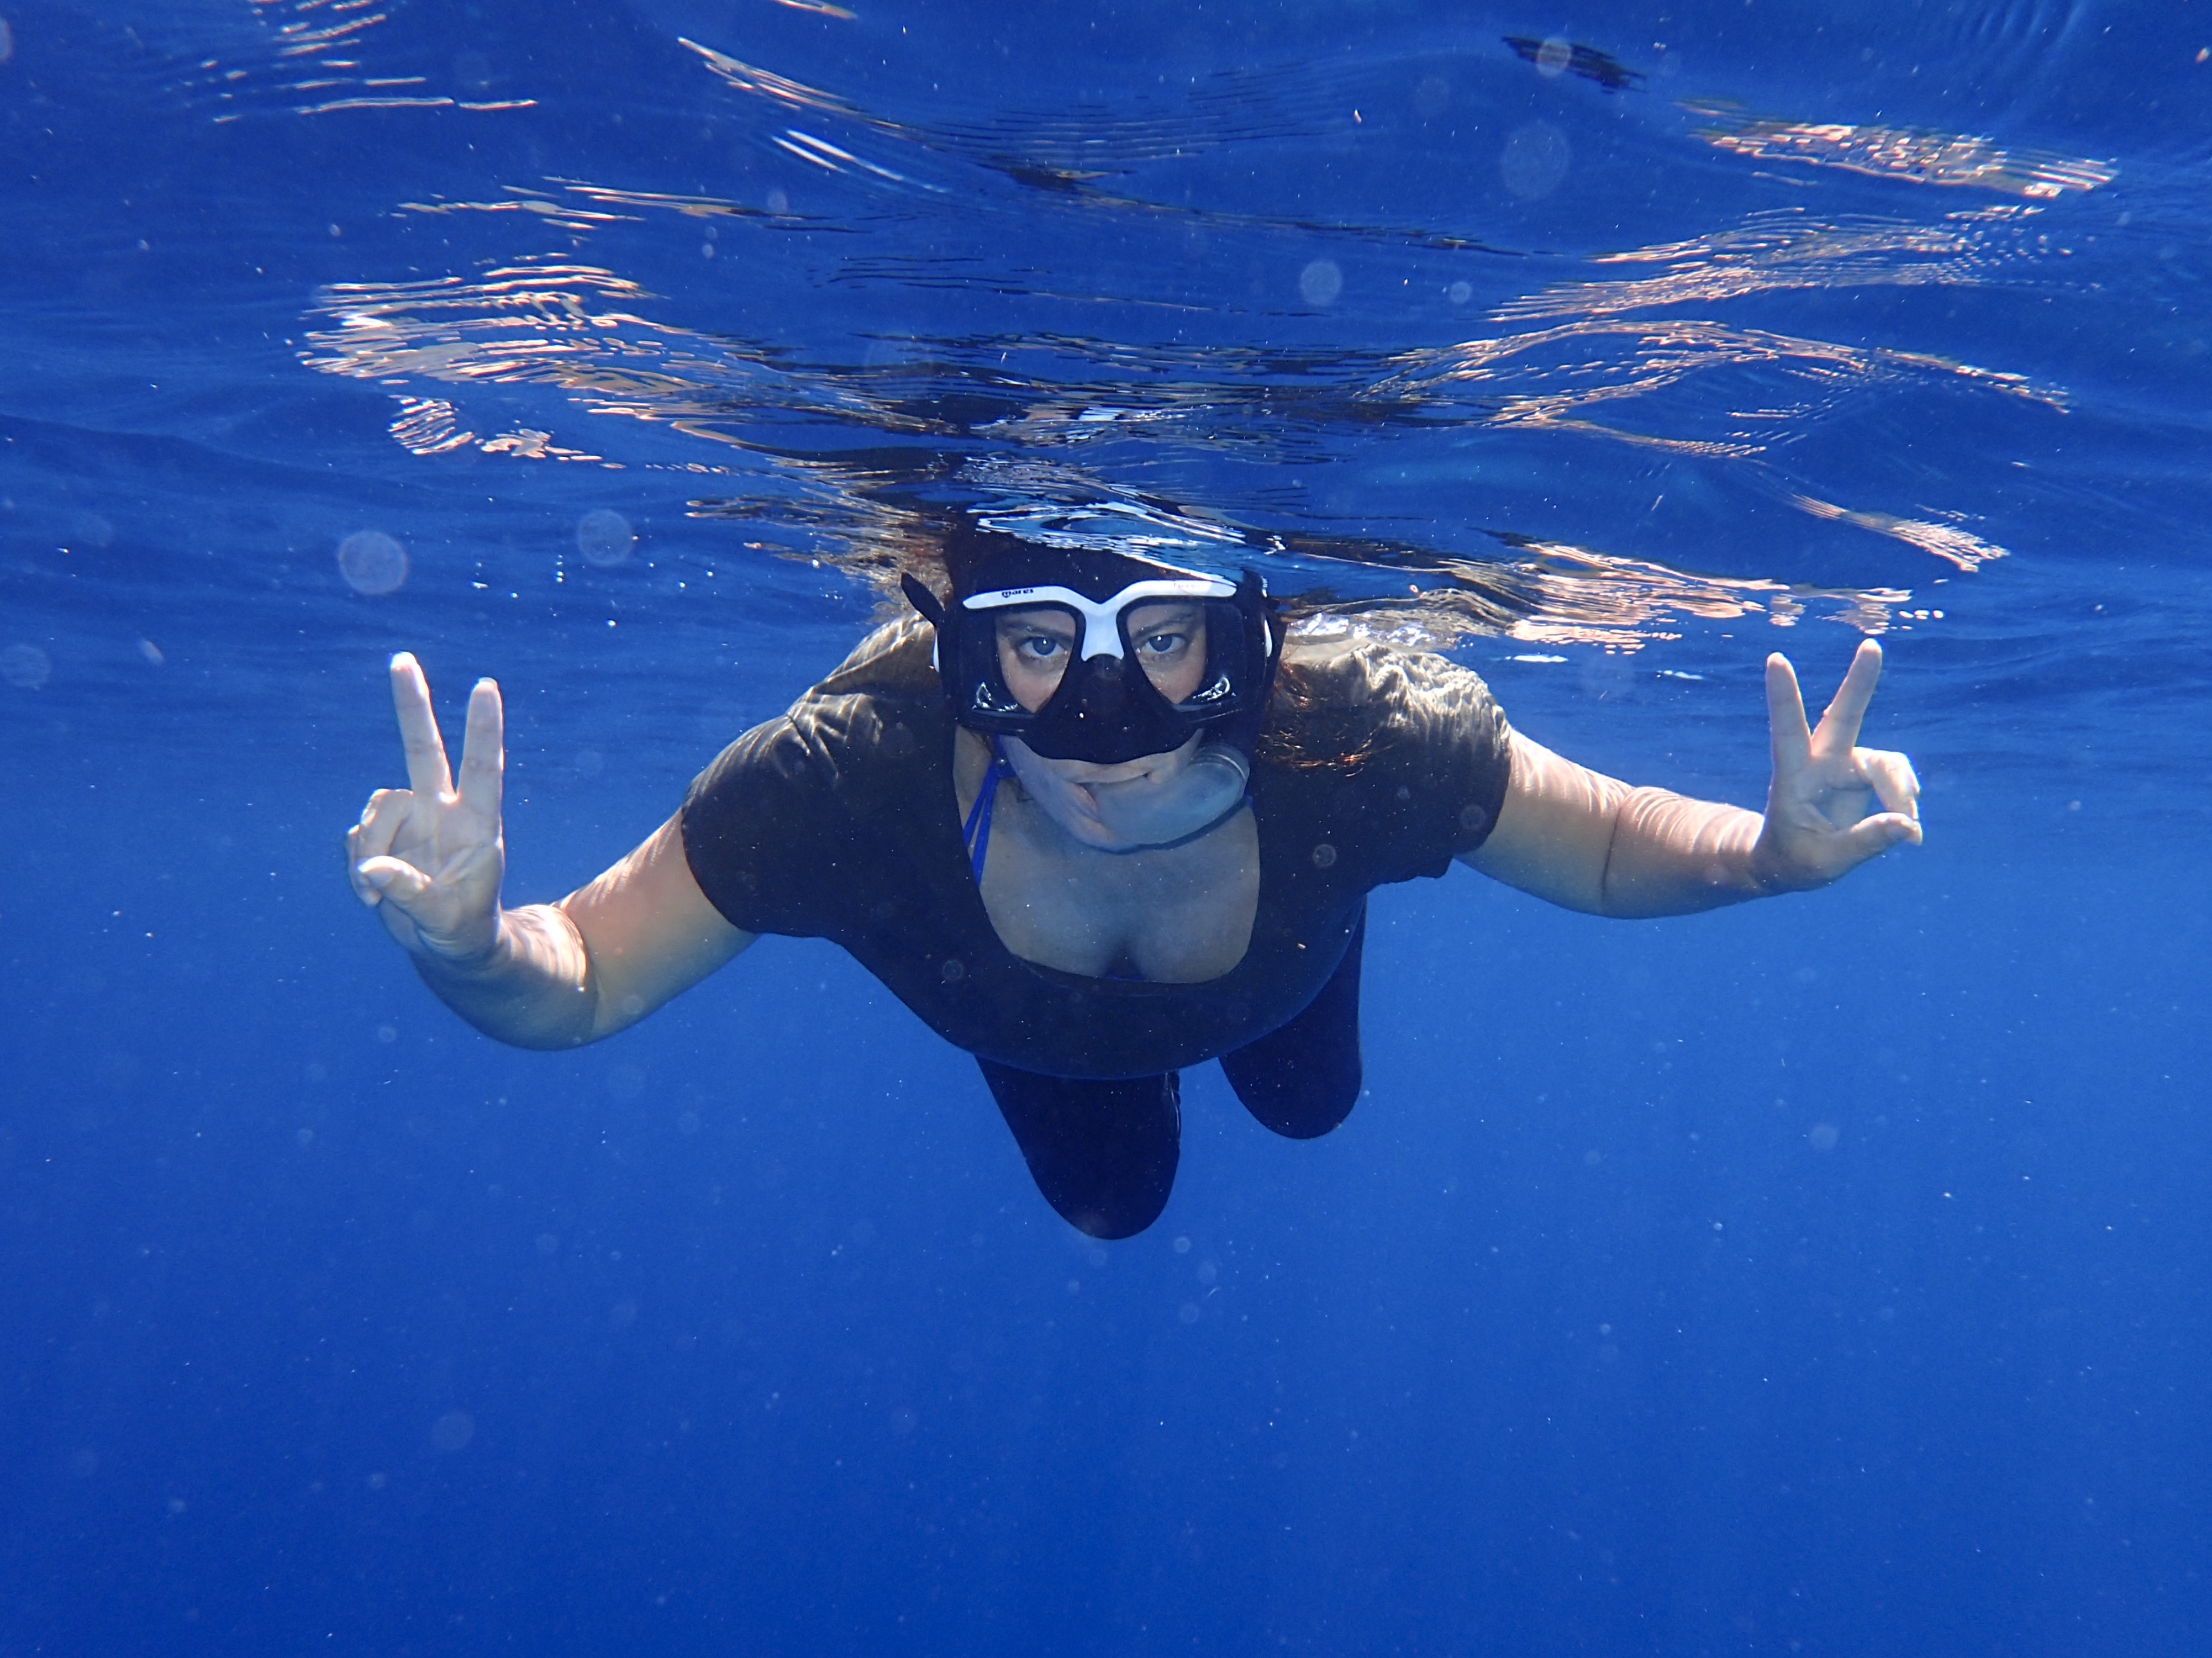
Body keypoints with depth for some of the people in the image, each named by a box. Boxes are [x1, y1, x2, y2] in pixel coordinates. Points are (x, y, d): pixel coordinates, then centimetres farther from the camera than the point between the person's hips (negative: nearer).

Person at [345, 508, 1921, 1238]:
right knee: (1113, 1199, 29)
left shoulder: (1359, 746, -46)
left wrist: (1774, 851, -49)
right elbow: (576, 983, -35)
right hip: (1033, 1026, 0)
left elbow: (1609, 846, -28)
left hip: (1273, 961, 1)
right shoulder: (848, 783, -47)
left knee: (1307, 1105, 33)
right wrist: (467, 944, -58)